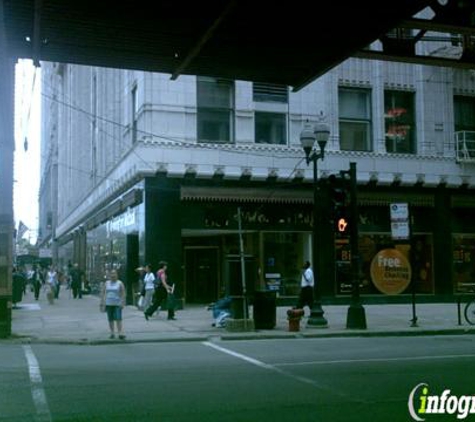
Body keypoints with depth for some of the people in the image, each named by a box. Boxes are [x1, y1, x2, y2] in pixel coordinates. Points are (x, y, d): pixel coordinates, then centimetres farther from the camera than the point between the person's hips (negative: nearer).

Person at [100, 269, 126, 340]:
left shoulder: (120, 283, 0)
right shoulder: (106, 283, 10)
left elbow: (123, 293, -3)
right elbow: (103, 293, 11)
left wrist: (122, 303, -11)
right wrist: (102, 302, 4)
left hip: (117, 304, -3)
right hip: (108, 304, 3)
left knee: (118, 319, -11)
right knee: (110, 319, 6)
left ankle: (120, 333, -13)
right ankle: (112, 333, 14)